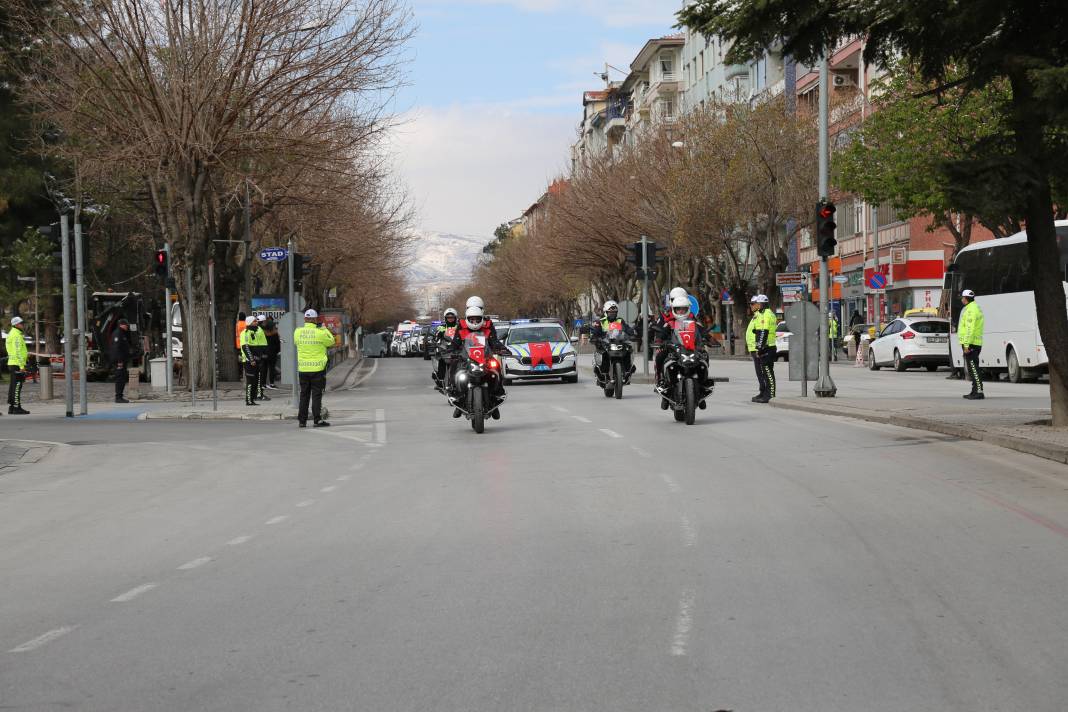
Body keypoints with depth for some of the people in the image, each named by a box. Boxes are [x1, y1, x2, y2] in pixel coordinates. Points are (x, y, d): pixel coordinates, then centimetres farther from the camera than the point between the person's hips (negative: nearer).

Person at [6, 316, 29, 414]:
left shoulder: (10, 334, 17)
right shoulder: (17, 335, -15)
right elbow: (18, 352, -20)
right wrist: (22, 366, -21)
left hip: (12, 363, 10)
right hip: (18, 364, -10)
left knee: (13, 386, 11)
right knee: (17, 385, -9)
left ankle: (11, 408, 13)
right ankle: (17, 407, -10)